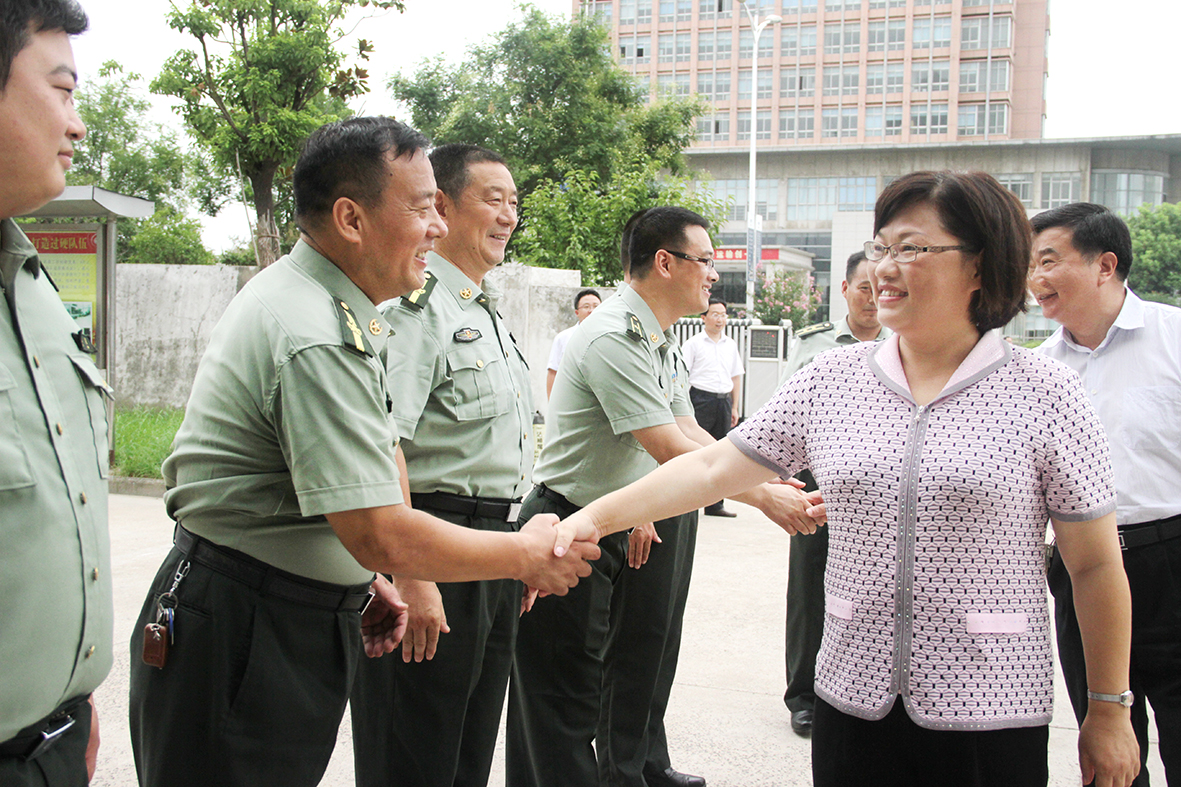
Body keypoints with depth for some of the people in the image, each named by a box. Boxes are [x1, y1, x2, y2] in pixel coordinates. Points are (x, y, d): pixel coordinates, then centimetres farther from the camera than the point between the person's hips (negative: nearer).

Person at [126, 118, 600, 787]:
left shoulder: (304, 296, 10)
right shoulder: (318, 342, -25)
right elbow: (385, 537, -26)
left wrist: (359, 578, 18)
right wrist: (529, 555, -13)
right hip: (241, 642, -10)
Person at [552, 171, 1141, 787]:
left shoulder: (1045, 394, -6)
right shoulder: (828, 380, 3)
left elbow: (1096, 566, -2)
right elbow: (712, 468, 4)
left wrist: (1110, 711, 1)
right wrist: (593, 517, -5)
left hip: (989, 713, -2)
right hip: (853, 701, 3)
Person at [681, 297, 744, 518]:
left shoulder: (730, 344, 15)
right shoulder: (694, 343, -1)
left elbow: (736, 377, 19)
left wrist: (734, 407, 13)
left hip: (723, 400, 5)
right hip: (700, 399, -5)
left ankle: (715, 504, 13)